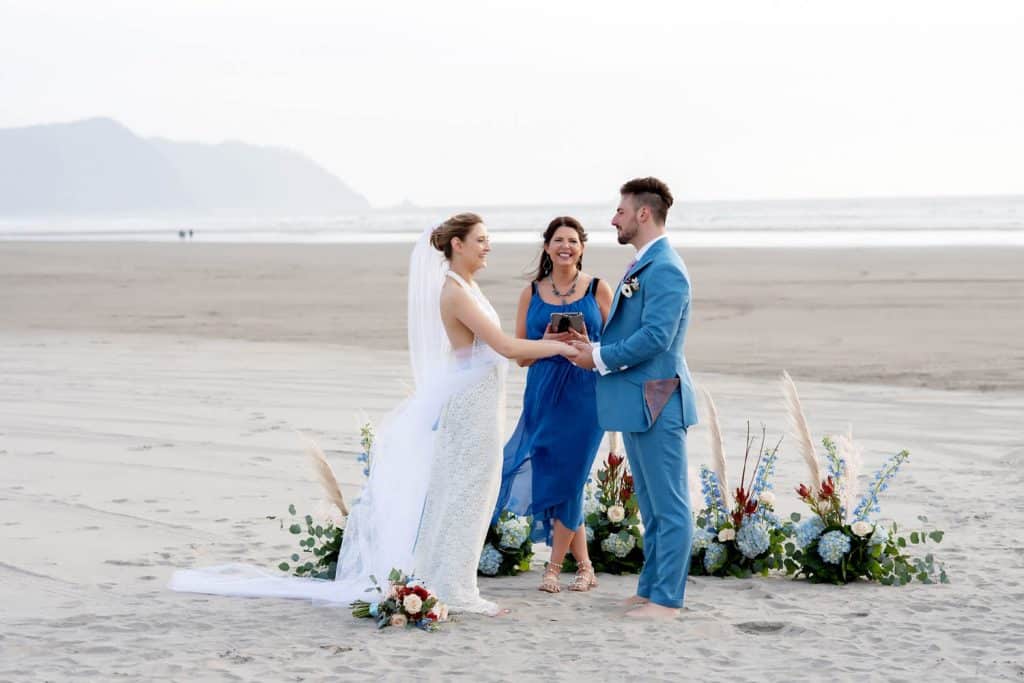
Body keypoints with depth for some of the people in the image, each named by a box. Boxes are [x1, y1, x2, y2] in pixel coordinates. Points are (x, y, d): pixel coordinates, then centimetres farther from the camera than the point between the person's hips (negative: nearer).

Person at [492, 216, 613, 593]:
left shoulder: (598, 289, 2)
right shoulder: (531, 293, 8)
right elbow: (520, 355, 8)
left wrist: (587, 346, -18)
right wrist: (546, 343, -12)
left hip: (584, 396, -3)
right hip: (543, 396, 3)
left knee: (564, 477, -4)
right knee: (554, 477, 4)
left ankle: (554, 567, 9)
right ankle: (584, 566, 17)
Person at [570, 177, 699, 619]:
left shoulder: (665, 270, -17)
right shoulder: (643, 266, 16)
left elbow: (655, 337, -24)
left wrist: (600, 357, -15)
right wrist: (593, 347, 5)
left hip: (657, 402, -11)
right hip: (637, 402, 11)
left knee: (669, 504, -4)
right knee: (650, 503, 16)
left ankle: (666, 598, -1)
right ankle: (651, 587, 24)